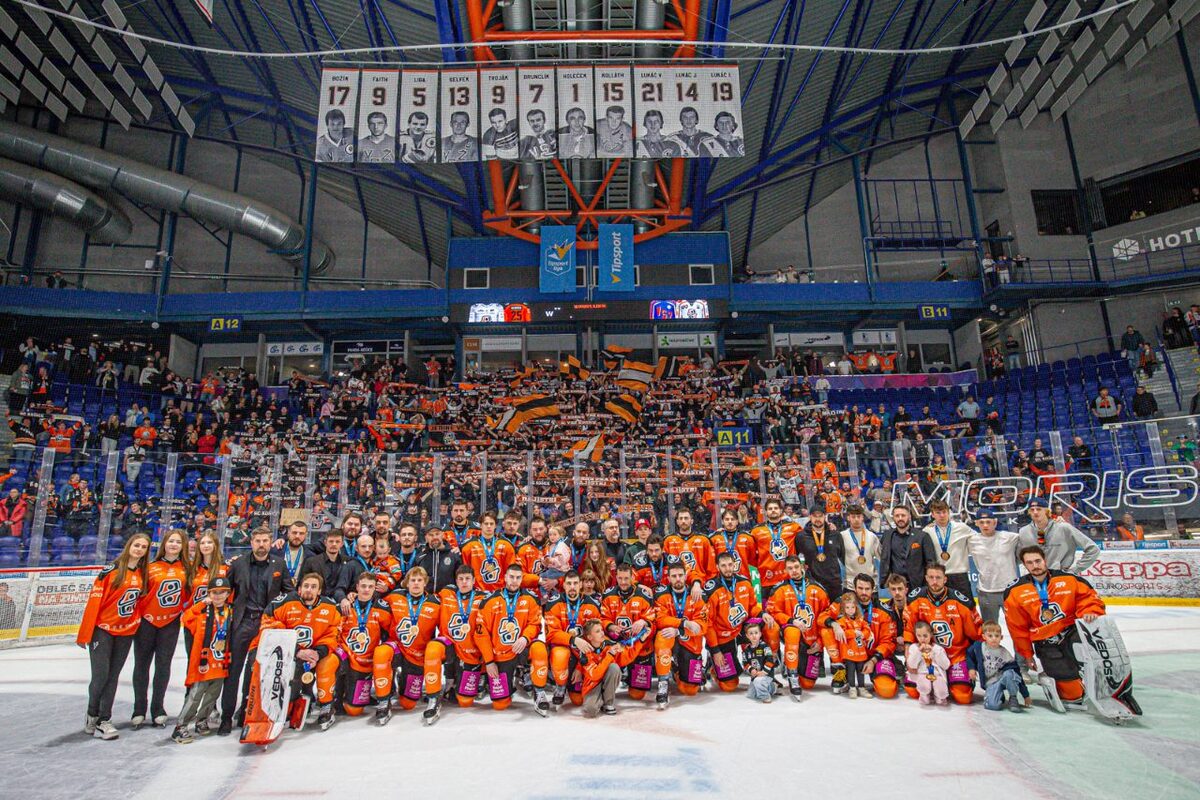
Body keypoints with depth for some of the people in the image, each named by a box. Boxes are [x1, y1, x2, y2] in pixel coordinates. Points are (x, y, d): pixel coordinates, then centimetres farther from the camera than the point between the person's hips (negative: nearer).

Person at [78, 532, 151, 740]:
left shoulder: (143, 574, 5)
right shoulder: (111, 570, -10)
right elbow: (94, 602, -11)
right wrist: (84, 634, -11)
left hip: (126, 632, 4)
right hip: (103, 629, -4)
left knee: (113, 677, 8)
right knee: (100, 675, -4)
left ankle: (103, 720, 16)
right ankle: (91, 716, 19)